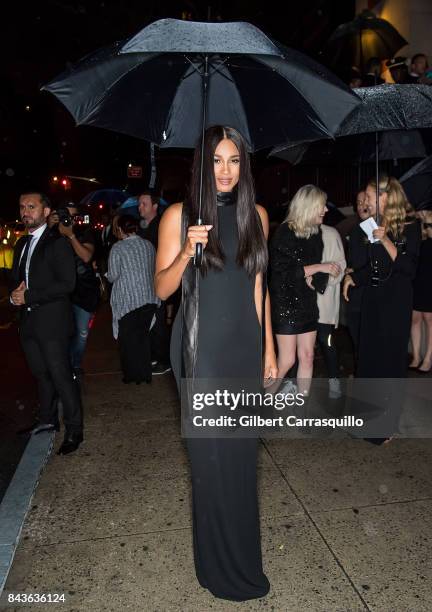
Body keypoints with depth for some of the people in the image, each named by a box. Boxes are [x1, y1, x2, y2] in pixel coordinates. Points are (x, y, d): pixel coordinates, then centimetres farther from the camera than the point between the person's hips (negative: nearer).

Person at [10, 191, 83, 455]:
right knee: (41, 374, 18)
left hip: (52, 322, -7)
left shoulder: (58, 242, -9)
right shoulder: (22, 243, 15)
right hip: (29, 322, 8)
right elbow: (16, 278, 21)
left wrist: (28, 296, -17)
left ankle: (74, 430, 9)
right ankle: (48, 420, 34)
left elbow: (67, 284, -17)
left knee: (62, 377, -3)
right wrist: (15, 294, -3)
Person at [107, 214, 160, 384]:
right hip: (149, 298, 4)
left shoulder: (118, 248, -9)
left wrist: (108, 275, 13)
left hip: (128, 300, -4)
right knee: (143, 336, 15)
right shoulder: (148, 245, 3)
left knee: (128, 338, 9)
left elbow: (112, 276, -8)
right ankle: (146, 373, 21)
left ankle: (133, 374, 15)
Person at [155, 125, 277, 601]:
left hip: (246, 345, 4)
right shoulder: (179, 215, -3)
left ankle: (242, 552, 36)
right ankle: (222, 566, 27)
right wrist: (187, 252, -21)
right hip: (202, 347, -3)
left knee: (242, 450, 12)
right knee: (212, 453, 4)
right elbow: (161, 289, -3)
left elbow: (258, 286, 11)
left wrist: (268, 348, 9)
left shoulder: (255, 215, 8)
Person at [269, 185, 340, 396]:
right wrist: (319, 267, -16)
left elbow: (319, 269, 13)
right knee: (286, 360, -5)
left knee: (307, 357, 8)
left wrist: (313, 278, -11)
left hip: (308, 304, 7)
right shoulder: (284, 232, -11)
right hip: (286, 304, -7)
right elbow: (282, 270, -17)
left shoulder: (316, 233, 9)